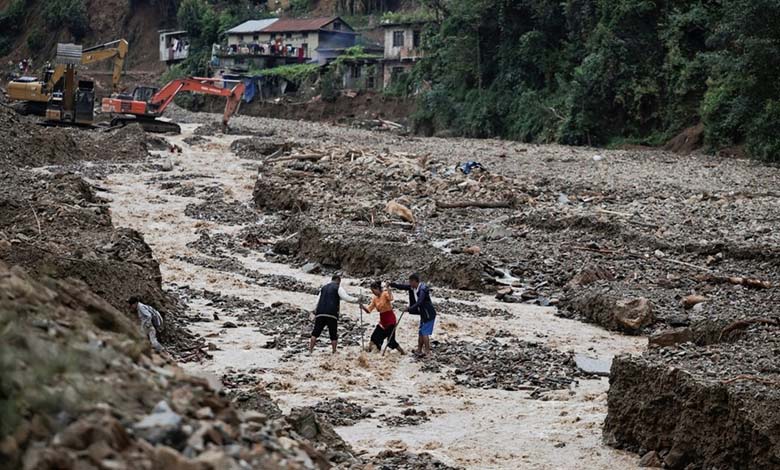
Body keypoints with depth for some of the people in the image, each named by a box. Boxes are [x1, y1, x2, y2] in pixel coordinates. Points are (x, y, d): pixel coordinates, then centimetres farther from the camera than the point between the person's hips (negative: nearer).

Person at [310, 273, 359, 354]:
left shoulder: (323, 288, 23)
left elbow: (318, 301, 22)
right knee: (334, 335, 6)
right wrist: (356, 300, 3)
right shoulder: (338, 288, 5)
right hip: (332, 315, -4)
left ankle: (310, 351, -5)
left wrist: (315, 311, 27)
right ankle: (334, 352, 4)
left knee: (315, 333, 4)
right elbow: (346, 298, -6)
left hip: (320, 314, 4)